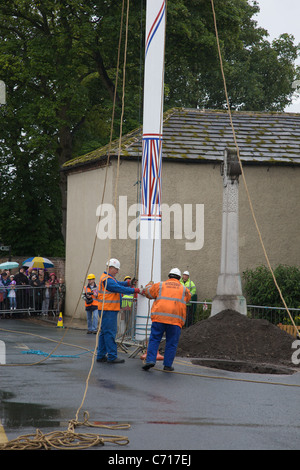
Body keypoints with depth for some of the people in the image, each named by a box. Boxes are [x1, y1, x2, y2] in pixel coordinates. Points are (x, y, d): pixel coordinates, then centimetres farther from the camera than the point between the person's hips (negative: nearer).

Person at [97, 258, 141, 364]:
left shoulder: (109, 278, 19)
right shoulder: (107, 280, -15)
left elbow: (118, 284, 17)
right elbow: (119, 289, -19)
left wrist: (127, 283, 0)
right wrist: (134, 290, -14)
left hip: (109, 310, 11)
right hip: (108, 310, -11)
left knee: (104, 332, 13)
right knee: (109, 332, -9)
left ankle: (101, 356, 16)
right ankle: (112, 357, -10)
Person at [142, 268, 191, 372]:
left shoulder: (160, 285, 13)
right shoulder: (184, 289, 15)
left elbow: (148, 292, 22)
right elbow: (188, 298, 34)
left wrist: (149, 285, 44)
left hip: (159, 317, 0)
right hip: (175, 319, 0)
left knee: (154, 340, 5)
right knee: (172, 343, 7)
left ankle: (150, 360, -9)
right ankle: (167, 365, 5)